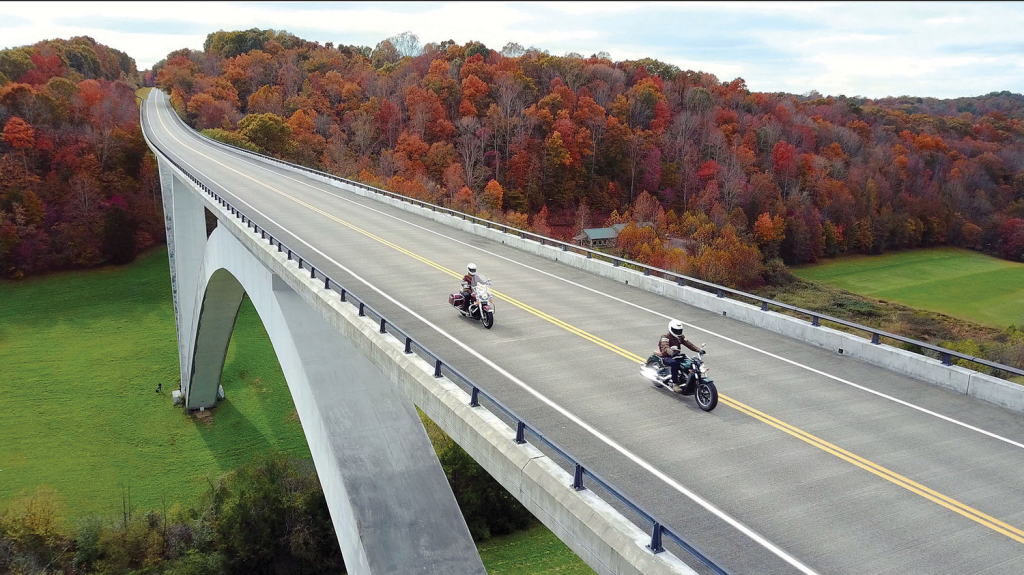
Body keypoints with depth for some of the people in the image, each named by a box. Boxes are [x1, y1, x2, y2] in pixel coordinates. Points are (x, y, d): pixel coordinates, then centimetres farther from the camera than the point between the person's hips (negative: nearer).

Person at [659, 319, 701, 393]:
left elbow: (688, 344, -1)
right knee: (674, 363, -39)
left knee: (690, 363, -17)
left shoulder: (680, 337, 10)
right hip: (666, 357, -6)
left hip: (677, 355, 7)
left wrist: (698, 350, -17)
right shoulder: (665, 337, -13)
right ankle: (675, 384, -37)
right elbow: (665, 347, -32)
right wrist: (671, 352, -55)